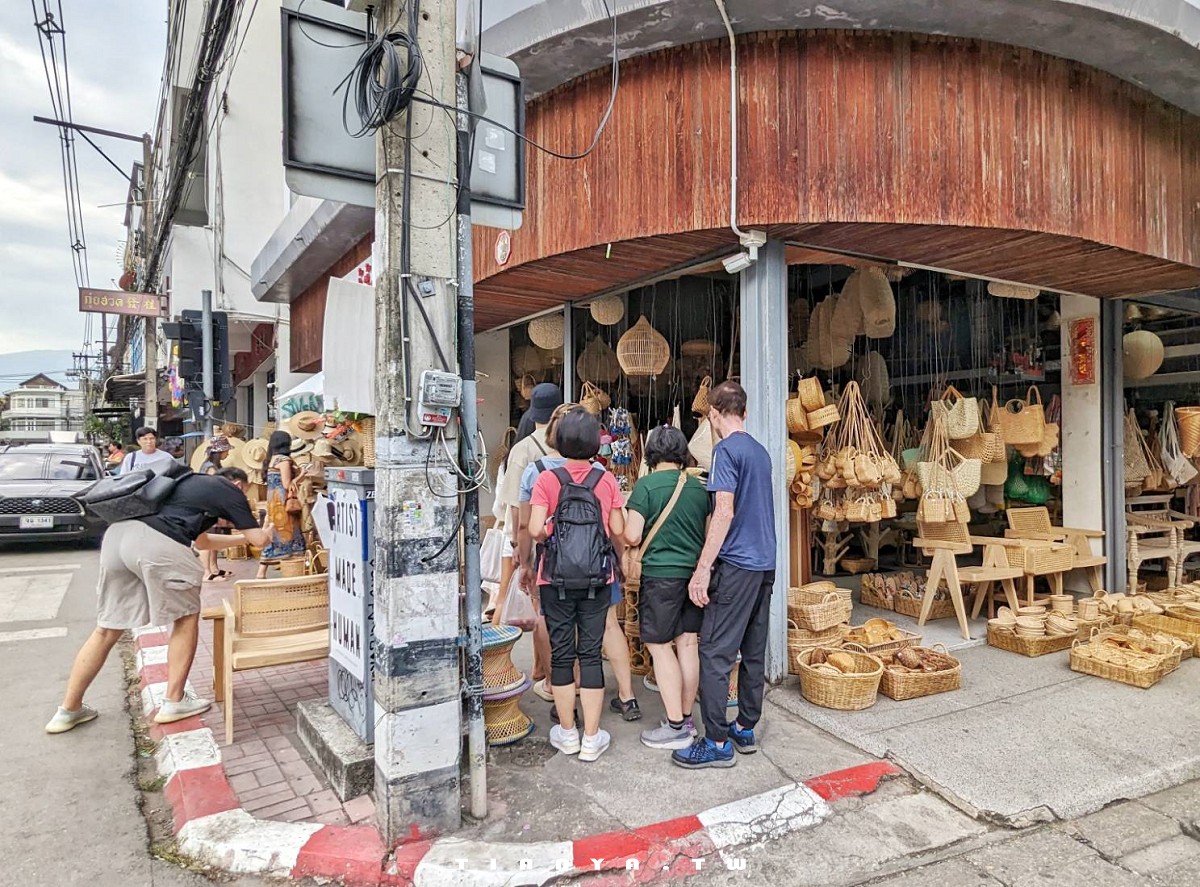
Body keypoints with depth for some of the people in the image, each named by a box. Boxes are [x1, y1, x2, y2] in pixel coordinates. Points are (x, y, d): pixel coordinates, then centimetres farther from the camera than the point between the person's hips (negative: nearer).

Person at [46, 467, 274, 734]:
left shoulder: (194, 482, 36)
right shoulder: (230, 491, 16)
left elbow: (201, 541, 46)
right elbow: (259, 539, 16)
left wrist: (240, 538, 52)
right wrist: (267, 532, 38)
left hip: (118, 532, 7)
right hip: (156, 542, -7)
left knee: (108, 628, 18)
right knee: (187, 617, 13)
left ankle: (68, 710, 24)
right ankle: (174, 702, 15)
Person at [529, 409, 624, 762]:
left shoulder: (547, 480, -7)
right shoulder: (607, 480, -3)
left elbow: (535, 530, -15)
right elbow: (618, 531, -3)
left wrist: (549, 534, 6)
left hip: (556, 579, -1)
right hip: (597, 579, 1)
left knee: (561, 653, 11)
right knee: (591, 653, 9)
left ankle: (567, 733, 22)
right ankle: (592, 739, 15)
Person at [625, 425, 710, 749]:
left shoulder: (647, 485, -10)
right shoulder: (699, 487, 6)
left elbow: (632, 536, -13)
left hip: (662, 573, -6)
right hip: (695, 572, 6)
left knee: (660, 646, 2)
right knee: (688, 643, 12)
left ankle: (676, 727, 5)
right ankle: (686, 718, 22)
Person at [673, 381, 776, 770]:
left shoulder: (725, 450, -12)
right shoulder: (761, 451, 13)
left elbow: (725, 512, -19)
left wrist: (702, 569, -19)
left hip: (736, 564, -9)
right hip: (765, 564, 9)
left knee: (715, 653, -3)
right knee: (754, 651, 14)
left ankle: (718, 742, 2)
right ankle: (745, 729, 24)